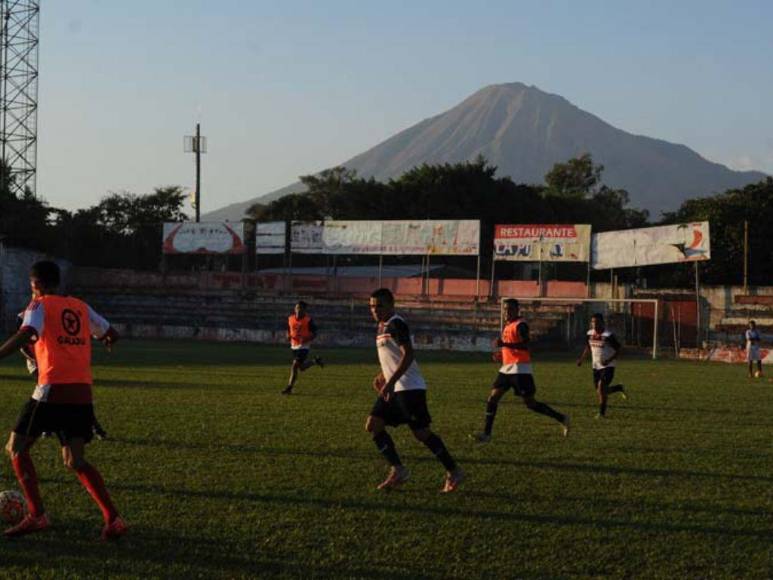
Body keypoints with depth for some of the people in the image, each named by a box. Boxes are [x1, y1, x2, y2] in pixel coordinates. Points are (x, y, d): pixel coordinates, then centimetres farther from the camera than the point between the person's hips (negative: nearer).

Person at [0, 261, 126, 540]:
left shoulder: (40, 306, 2)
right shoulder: (81, 307, 18)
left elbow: (24, 335, -18)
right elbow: (111, 334, 31)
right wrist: (107, 340, 53)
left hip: (53, 390, -6)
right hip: (82, 393, 6)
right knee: (75, 461, 12)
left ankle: (36, 516, 1)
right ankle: (113, 519, -3)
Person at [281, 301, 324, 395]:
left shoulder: (309, 320, -12)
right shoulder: (290, 319, 3)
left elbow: (314, 334, -7)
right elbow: (289, 331, 17)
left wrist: (306, 339, -25)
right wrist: (288, 336, -6)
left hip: (303, 346, -6)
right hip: (294, 346, 6)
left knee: (295, 366, -14)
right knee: (301, 368, 14)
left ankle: (289, 388, -6)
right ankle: (315, 361, 40)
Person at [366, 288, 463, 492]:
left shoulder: (396, 324, -14)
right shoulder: (382, 327, 15)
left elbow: (408, 355, -23)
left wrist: (391, 381, -28)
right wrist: (382, 375, 20)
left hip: (409, 387, -10)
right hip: (393, 389, 10)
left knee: (421, 432, -8)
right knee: (373, 425, 1)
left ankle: (453, 472, 4)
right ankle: (398, 470, 3)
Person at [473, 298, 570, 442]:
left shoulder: (521, 325, -11)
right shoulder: (507, 326, 17)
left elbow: (525, 346, -24)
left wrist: (504, 344, -32)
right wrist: (501, 354, 13)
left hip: (520, 369, -9)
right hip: (506, 368, 9)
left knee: (530, 403, -6)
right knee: (492, 397, 0)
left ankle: (562, 418, 8)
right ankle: (486, 434, 2)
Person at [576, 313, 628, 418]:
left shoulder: (609, 335, -16)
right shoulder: (590, 334, 3)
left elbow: (618, 350, -12)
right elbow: (587, 347, 19)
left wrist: (609, 360, -25)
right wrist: (581, 359, 7)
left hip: (607, 367, -6)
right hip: (596, 367, 6)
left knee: (601, 387, -19)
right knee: (599, 391, 8)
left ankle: (602, 413, -6)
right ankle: (619, 388, 36)